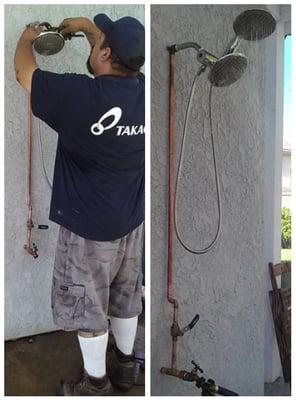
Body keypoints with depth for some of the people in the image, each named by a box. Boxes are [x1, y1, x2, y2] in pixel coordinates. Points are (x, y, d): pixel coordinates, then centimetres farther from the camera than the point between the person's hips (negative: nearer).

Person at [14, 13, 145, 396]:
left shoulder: (78, 94, -24)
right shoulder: (143, 90, -7)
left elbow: (24, 72, -5)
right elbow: (121, 52, 16)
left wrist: (27, 38, 15)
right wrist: (85, 25, 25)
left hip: (87, 226, -6)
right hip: (131, 220, 6)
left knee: (87, 307, 13)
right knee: (125, 296, 22)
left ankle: (95, 382, 32)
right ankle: (125, 364, 42)